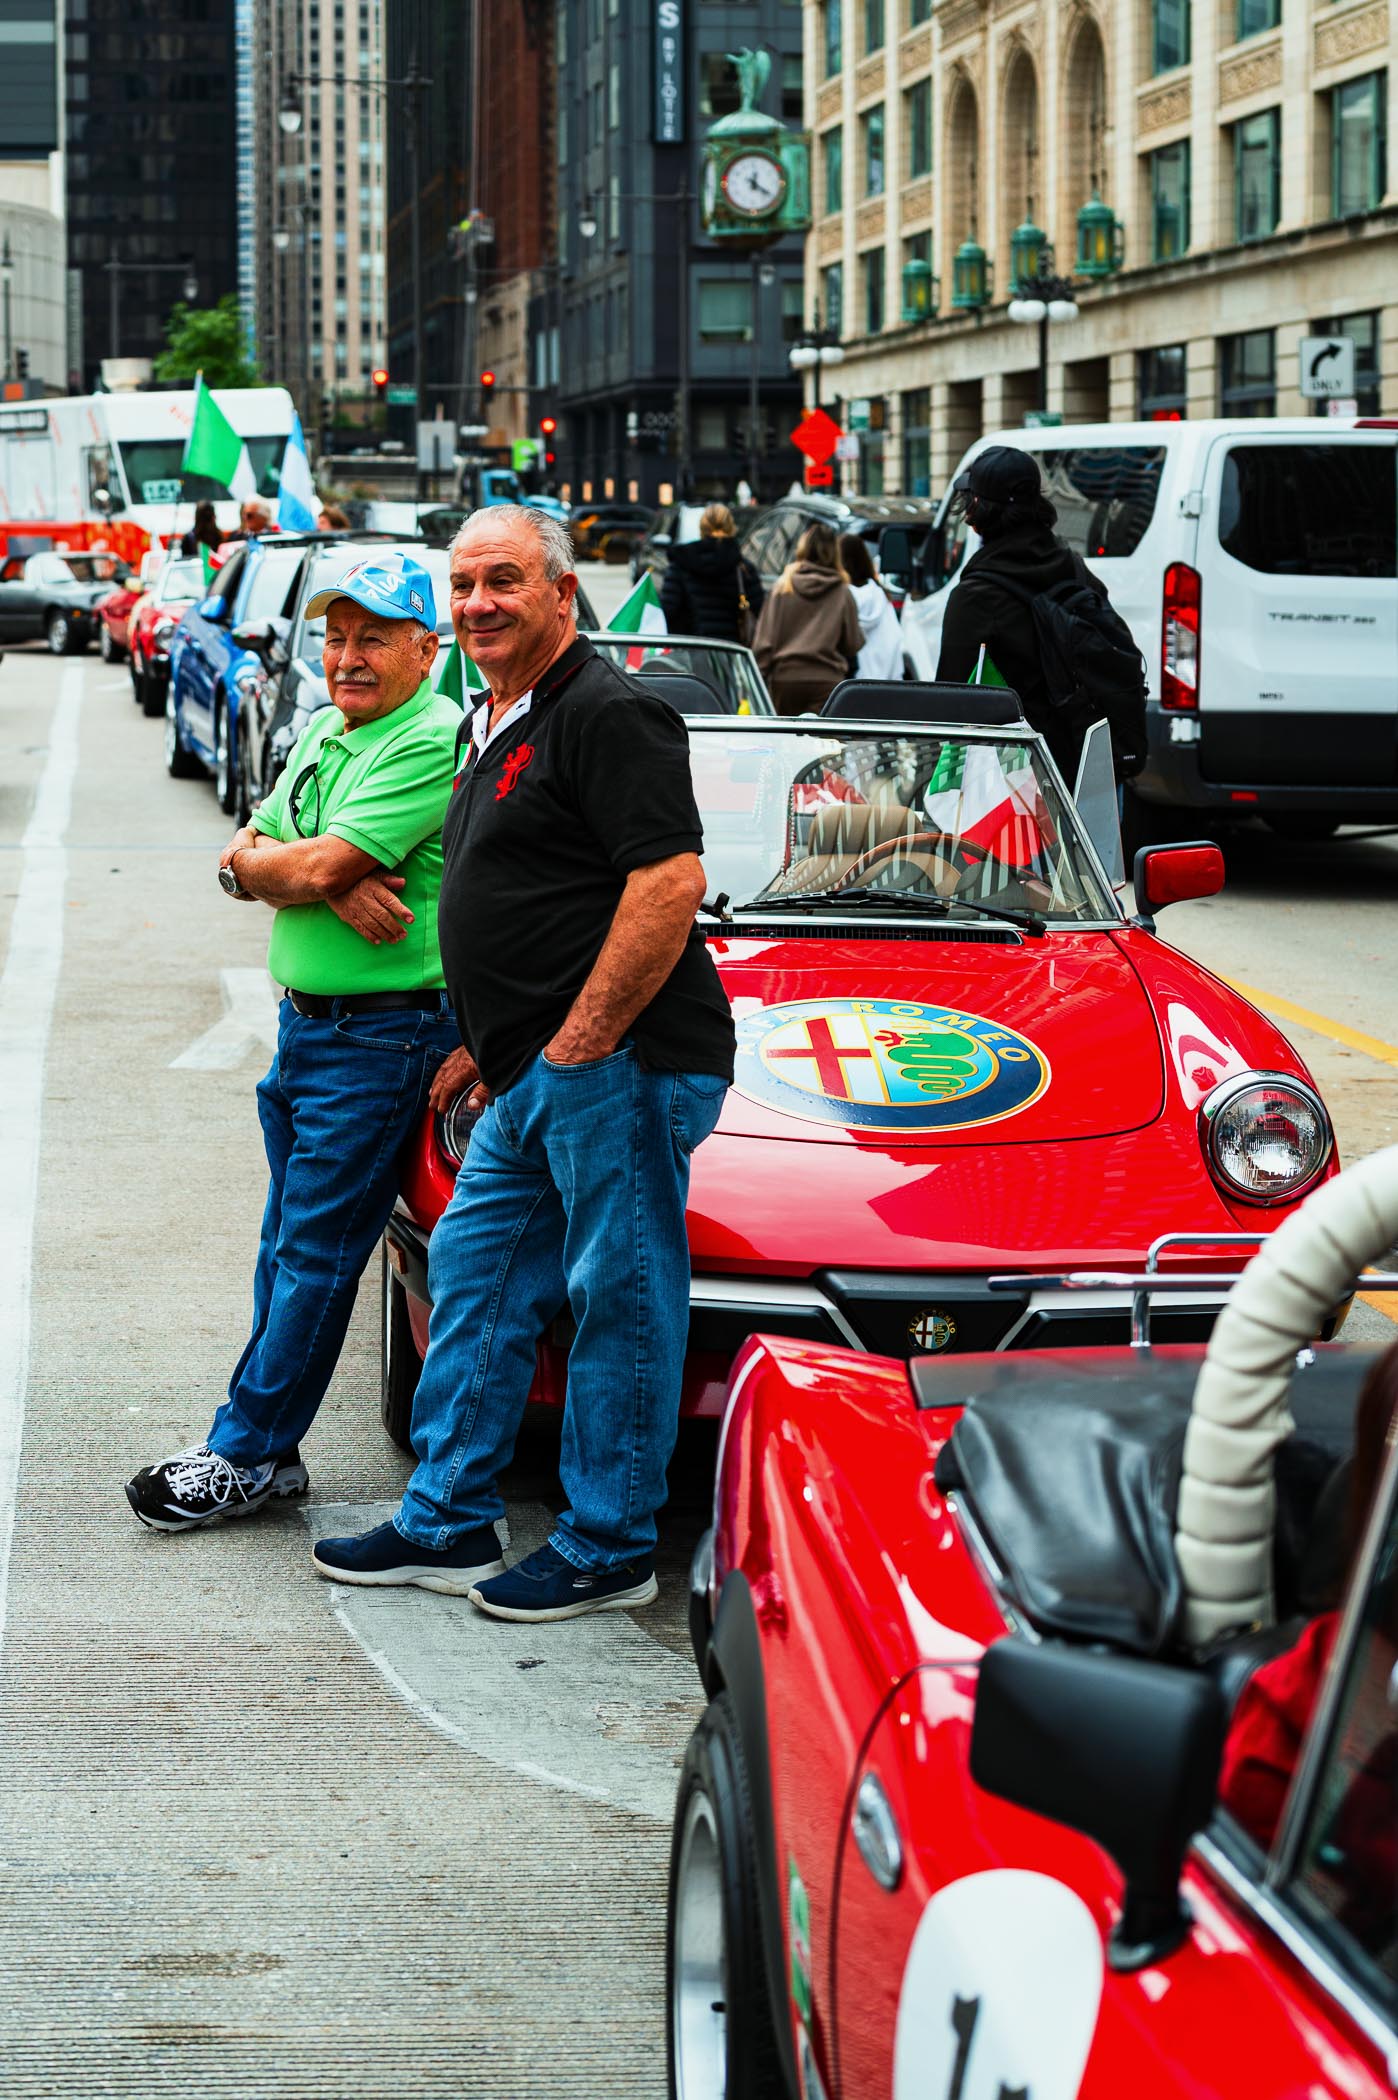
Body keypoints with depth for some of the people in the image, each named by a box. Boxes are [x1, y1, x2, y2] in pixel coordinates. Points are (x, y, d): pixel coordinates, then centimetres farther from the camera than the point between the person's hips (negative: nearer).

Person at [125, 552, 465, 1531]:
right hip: (303, 1021, 9)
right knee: (289, 1246, 12)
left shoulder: (436, 742, -16)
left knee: (314, 1254, -4)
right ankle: (266, 1451, 19)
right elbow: (241, 861, 6)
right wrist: (331, 886, -13)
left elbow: (316, 866, -23)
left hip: (382, 1035, -9)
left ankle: (245, 1454, 1)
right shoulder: (324, 732, 13)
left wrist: (262, 860, -2)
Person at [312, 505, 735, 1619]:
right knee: (475, 1271, 14)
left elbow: (672, 881, -22)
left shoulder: (607, 711, -14)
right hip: (531, 1077, 11)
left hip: (618, 1065, -11)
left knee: (620, 1297, -2)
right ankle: (447, 1524, 22)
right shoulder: (500, 722, 19)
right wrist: (486, 1046, 22)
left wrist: (577, 1043, -20)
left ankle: (606, 1549, 5)